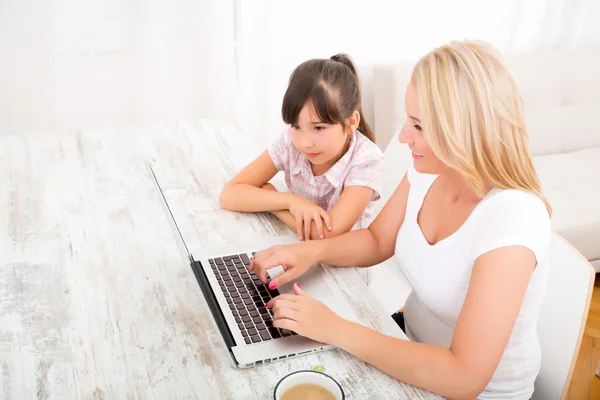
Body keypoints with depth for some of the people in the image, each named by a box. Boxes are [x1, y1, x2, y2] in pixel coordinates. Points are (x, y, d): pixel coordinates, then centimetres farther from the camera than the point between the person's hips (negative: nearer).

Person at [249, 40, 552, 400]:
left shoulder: (512, 220, -32)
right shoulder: (427, 170, -11)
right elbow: (377, 241, 4)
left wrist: (336, 330, -31)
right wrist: (312, 251, -15)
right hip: (416, 342, 5)